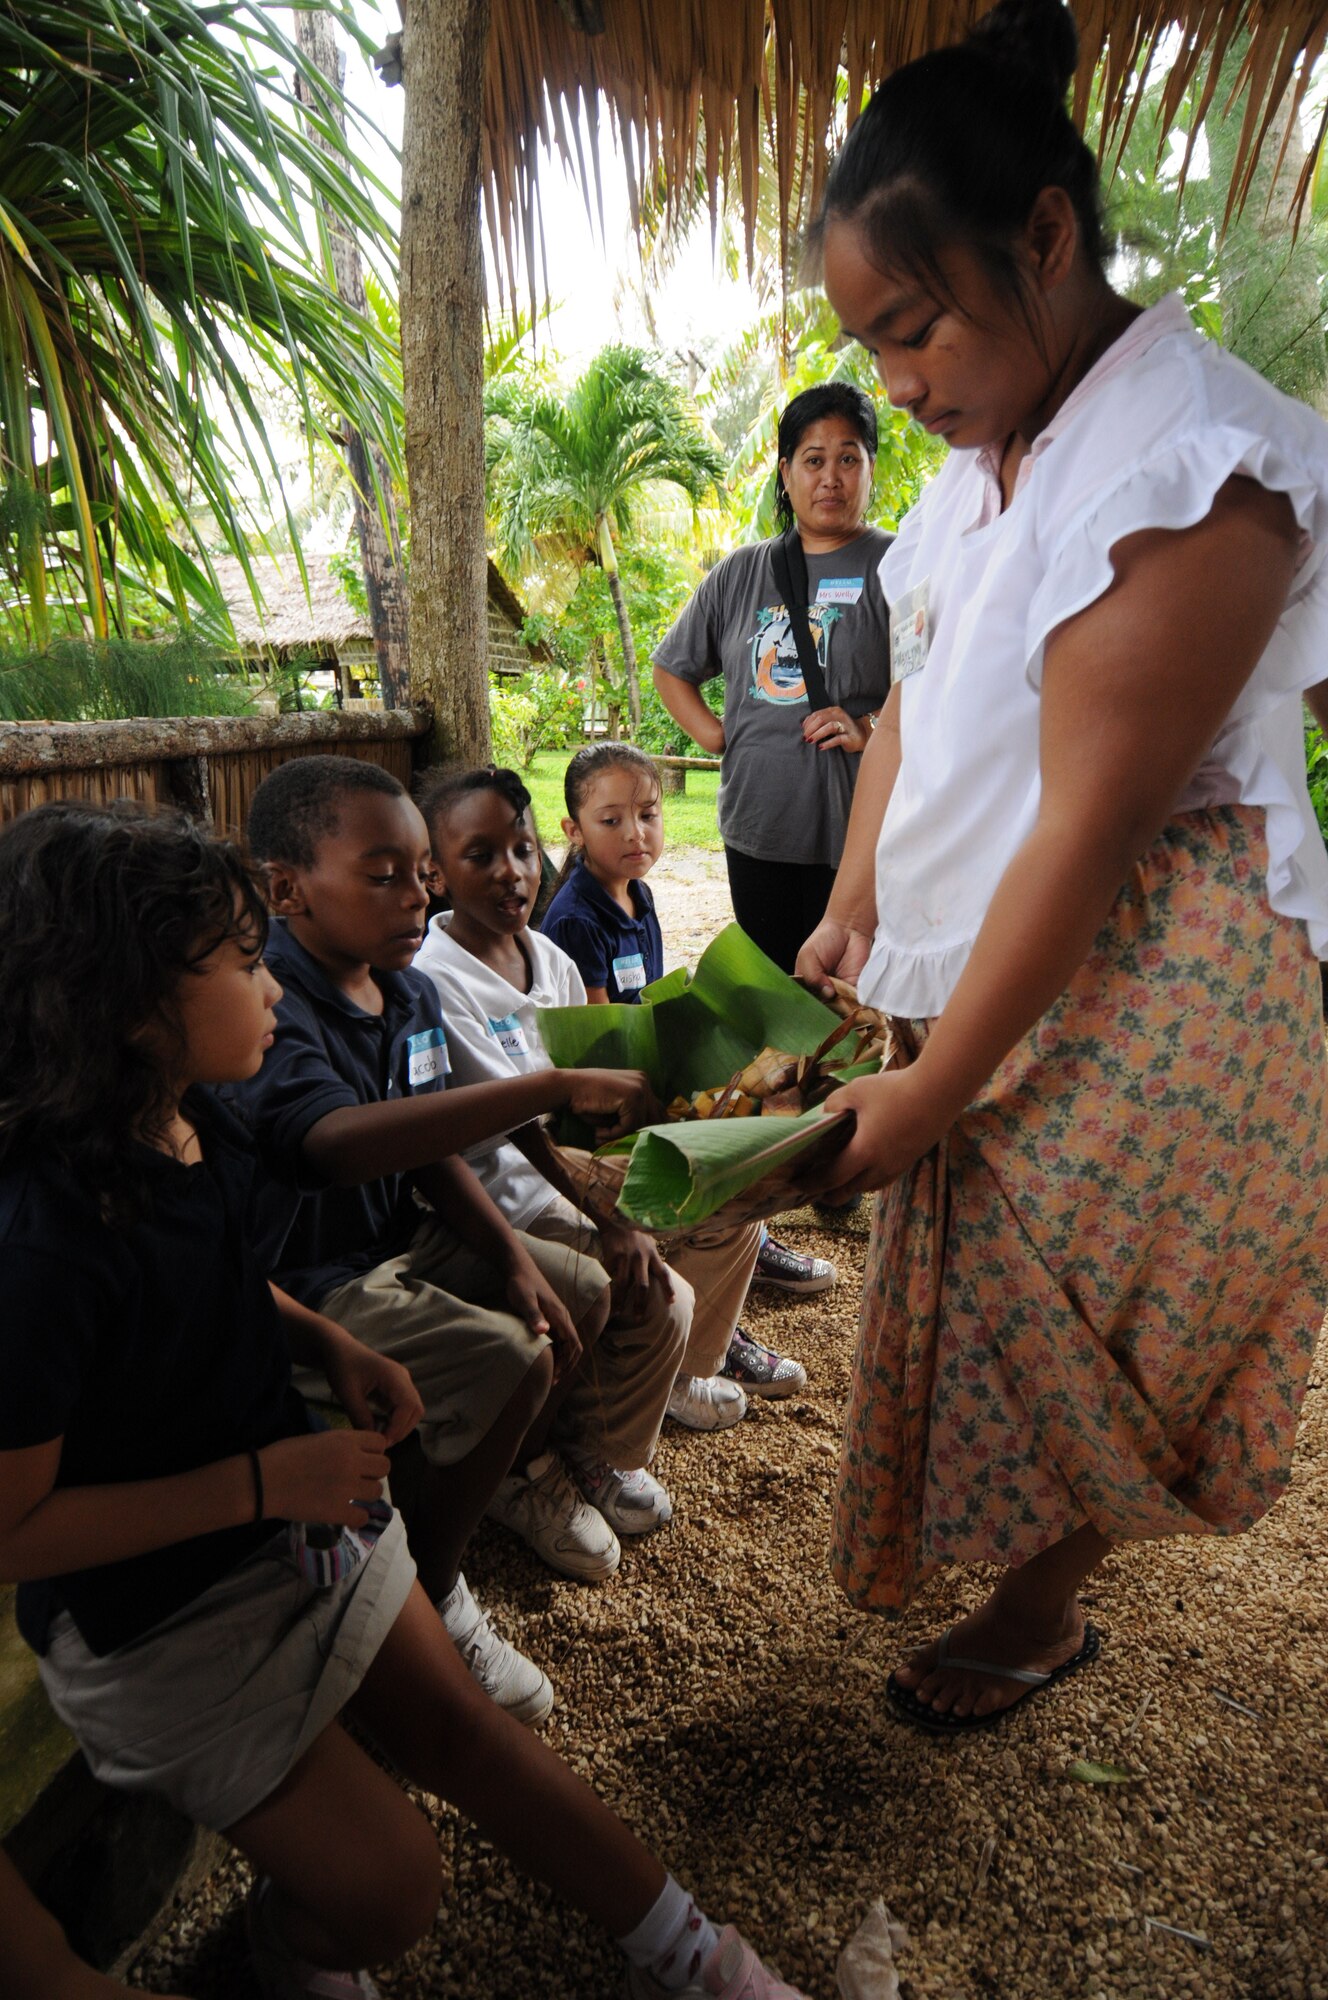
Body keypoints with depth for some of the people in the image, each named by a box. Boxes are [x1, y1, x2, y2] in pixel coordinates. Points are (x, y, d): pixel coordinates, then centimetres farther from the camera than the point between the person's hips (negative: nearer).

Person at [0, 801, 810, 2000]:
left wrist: (334, 1349, -6)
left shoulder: (192, 1125, -7)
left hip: (295, 1511, 7)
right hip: (152, 1615, -6)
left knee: (463, 1729, 11)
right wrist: (264, 1481, -25)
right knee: (388, 1895, -1)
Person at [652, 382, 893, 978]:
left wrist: (875, 733, -18)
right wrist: (714, 734, 9)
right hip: (757, 831, 4)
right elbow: (672, 669, 25)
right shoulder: (738, 574, 15)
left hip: (860, 836, -4)